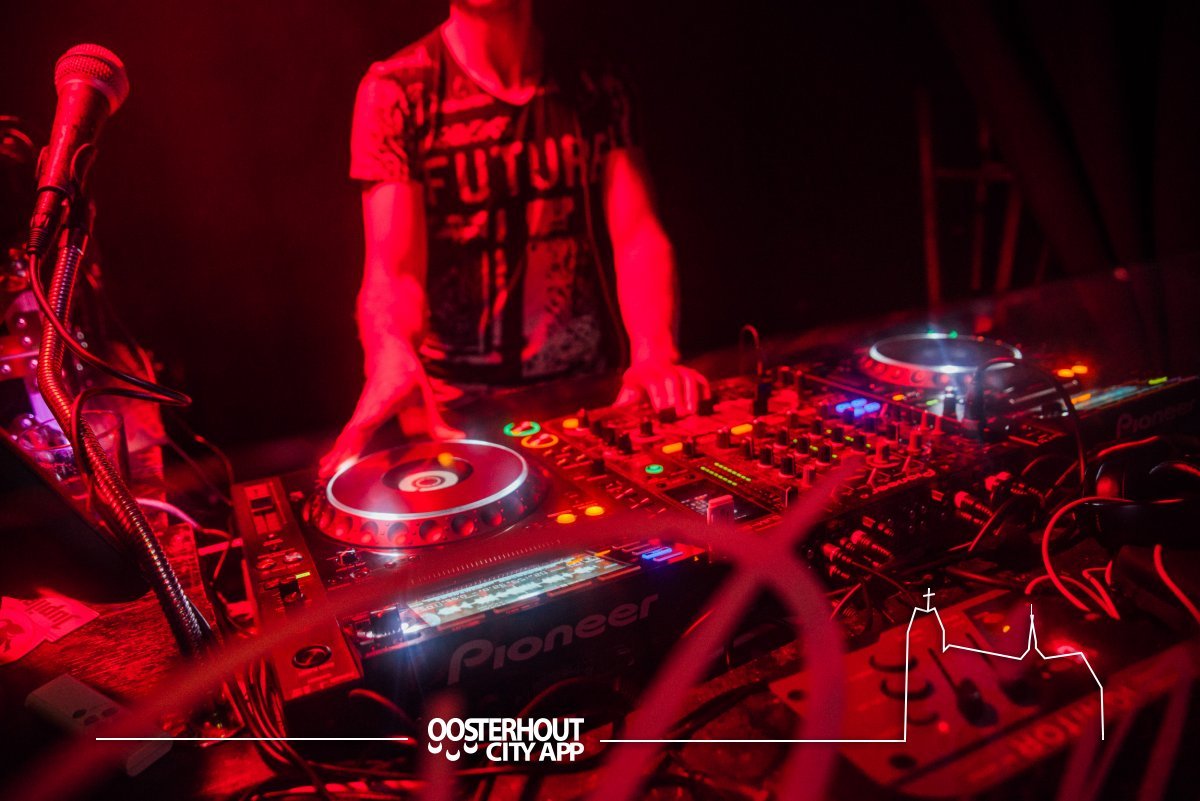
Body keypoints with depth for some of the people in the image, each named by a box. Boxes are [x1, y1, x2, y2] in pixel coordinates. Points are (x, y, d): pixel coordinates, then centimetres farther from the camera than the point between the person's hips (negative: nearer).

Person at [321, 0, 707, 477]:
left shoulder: (592, 85, 6)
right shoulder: (396, 91, -4)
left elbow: (638, 236, -3)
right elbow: (393, 264, -14)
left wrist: (654, 356, -22)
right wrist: (392, 360, -37)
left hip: (596, 397, 3)